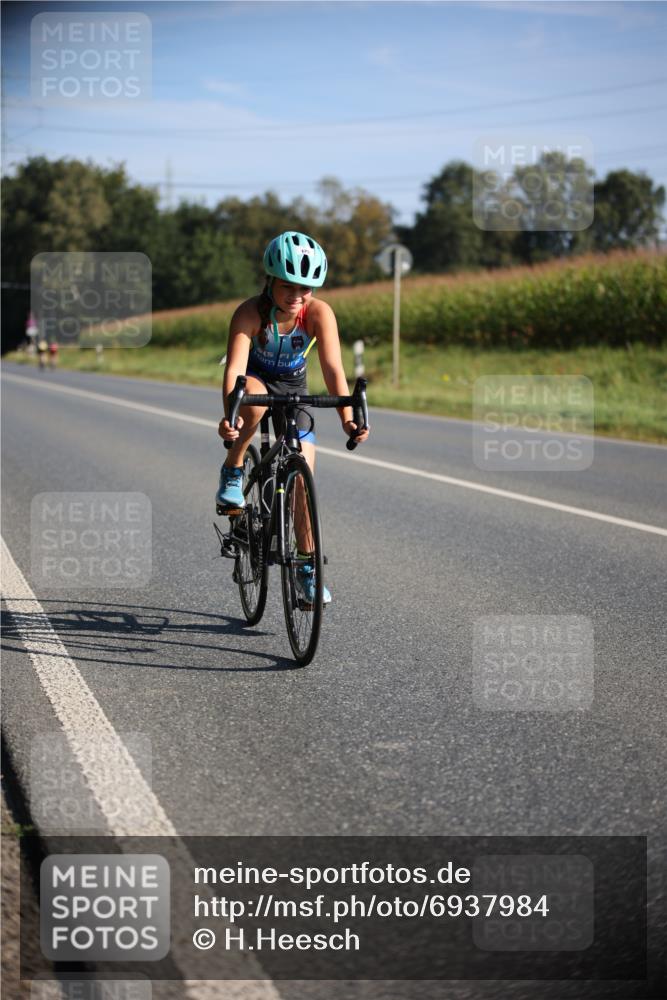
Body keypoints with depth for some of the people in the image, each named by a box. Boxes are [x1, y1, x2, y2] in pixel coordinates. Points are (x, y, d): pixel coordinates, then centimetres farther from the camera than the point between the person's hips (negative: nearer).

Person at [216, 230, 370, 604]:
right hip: (256, 379, -2)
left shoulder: (320, 313, -27)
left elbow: (333, 368, -34)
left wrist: (347, 418, -48)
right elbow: (235, 368, -41)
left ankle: (308, 568, 5)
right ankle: (233, 472, -15)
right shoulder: (250, 312, -31)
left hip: (292, 387, 2)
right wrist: (229, 416, -58)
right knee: (254, 399, -40)